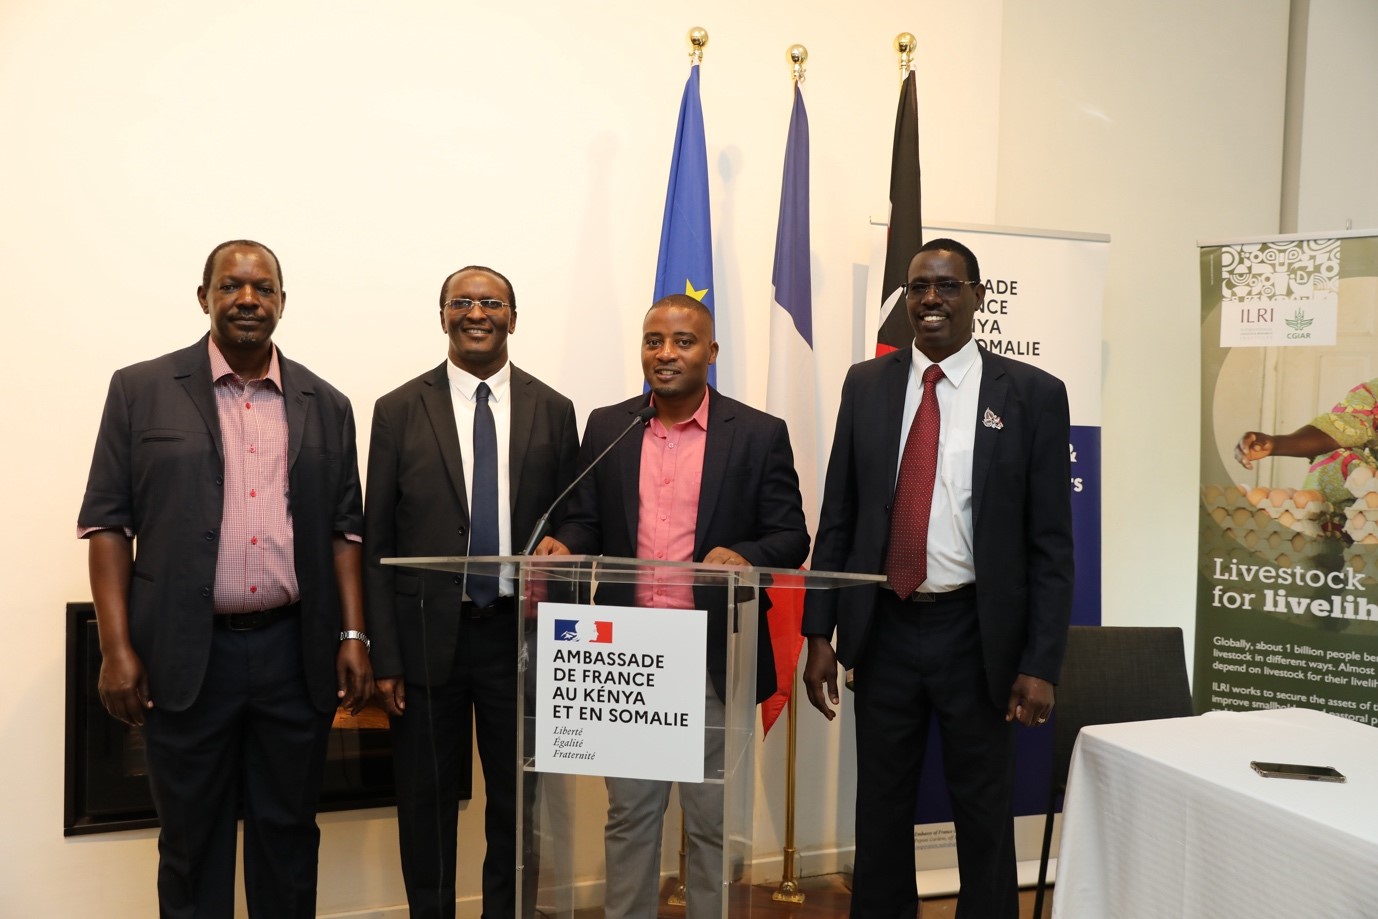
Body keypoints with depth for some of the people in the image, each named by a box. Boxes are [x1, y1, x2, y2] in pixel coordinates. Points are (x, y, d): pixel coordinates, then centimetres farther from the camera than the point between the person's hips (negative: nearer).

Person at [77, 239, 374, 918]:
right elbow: (107, 522, 0)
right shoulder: (141, 390, 2)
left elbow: (345, 530, 8)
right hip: (186, 653, -1)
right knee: (191, 842, 11)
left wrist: (353, 638, 1)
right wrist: (116, 648, -6)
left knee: (289, 835, 12)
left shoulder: (326, 405, 8)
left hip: (297, 652, 2)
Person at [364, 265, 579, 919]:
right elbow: (376, 542, 0)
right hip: (427, 635, 0)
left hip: (521, 632, 1)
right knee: (426, 804, 11)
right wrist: (384, 656, -5)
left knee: (518, 803, 12)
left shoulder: (552, 411, 4)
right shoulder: (399, 411, 1)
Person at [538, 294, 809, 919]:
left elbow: (791, 537, -1)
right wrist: (563, 544, -13)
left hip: (715, 657, -2)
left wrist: (745, 557, -22)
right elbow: (586, 521, 10)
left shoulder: (759, 434, 0)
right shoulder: (606, 427, 8)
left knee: (713, 818, 10)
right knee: (629, 813, 13)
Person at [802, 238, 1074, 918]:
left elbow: (1050, 541, -4)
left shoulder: (1032, 394, -3)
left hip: (978, 632, -2)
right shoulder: (866, 385, 4)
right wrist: (819, 634, 1)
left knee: (985, 815, 13)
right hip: (884, 627, 2)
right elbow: (837, 518, 5)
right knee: (880, 810, 15)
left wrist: (1041, 663, -8)